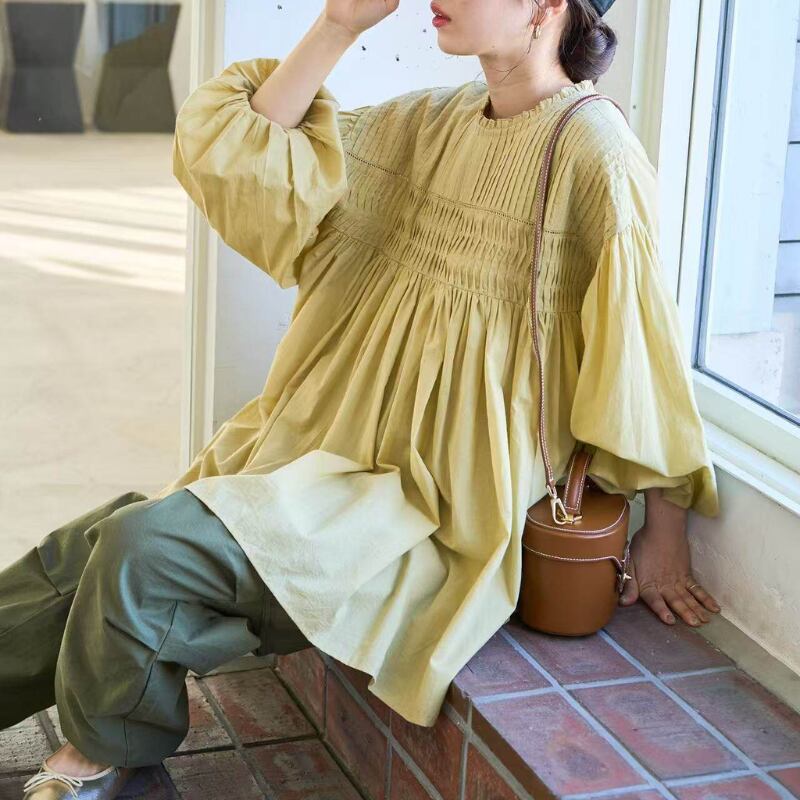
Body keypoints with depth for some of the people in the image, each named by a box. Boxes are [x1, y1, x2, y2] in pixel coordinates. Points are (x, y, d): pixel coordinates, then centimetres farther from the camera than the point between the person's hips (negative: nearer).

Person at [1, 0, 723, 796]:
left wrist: (665, 531, -2)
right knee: (77, 553, -3)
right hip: (323, 453, 8)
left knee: (143, 549, -21)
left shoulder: (590, 148, -13)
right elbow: (244, 149, 8)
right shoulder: (428, 121, 9)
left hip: (428, 505, -7)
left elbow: (644, 348, -8)